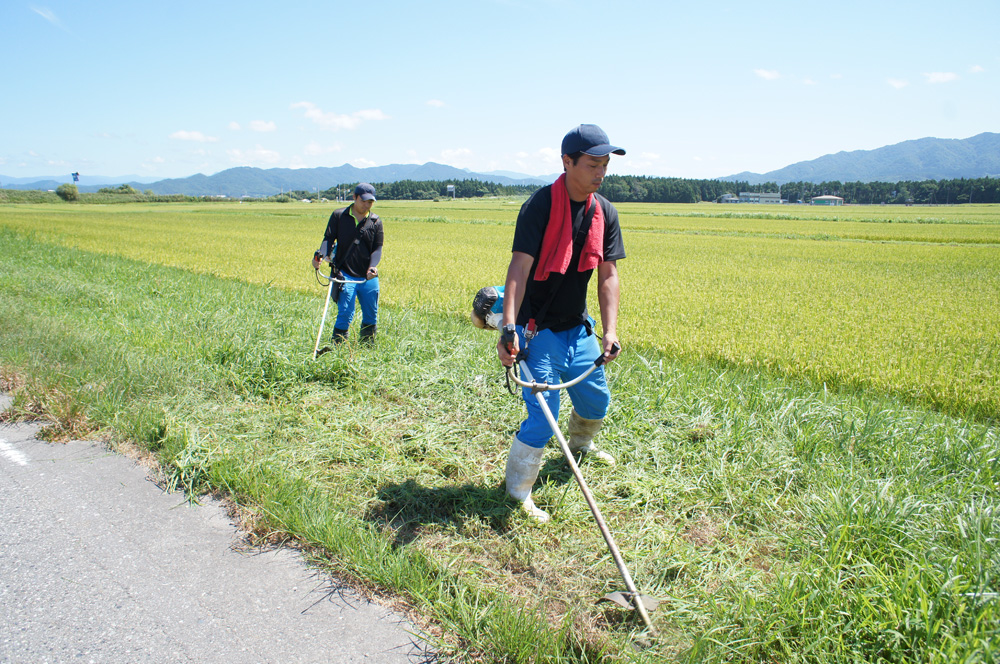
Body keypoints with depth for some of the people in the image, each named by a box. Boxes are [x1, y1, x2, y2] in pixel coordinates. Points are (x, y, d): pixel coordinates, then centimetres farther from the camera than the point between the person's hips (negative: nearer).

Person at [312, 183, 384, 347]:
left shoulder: (376, 221, 7)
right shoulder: (338, 216, 3)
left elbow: (377, 248, 4)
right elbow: (328, 239, 0)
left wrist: (373, 266, -15)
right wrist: (321, 255, -20)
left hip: (368, 277, 3)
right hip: (345, 275, -3)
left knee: (371, 317, 9)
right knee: (345, 314, -12)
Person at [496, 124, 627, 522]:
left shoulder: (605, 213, 1)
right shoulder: (541, 205, -19)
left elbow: (608, 275, 1)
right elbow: (519, 267, -27)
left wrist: (610, 331, -9)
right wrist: (508, 328, -38)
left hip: (577, 327, 7)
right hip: (538, 328, -7)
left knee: (596, 400, 22)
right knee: (542, 416, -10)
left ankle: (580, 446, 55)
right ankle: (518, 494, 10)